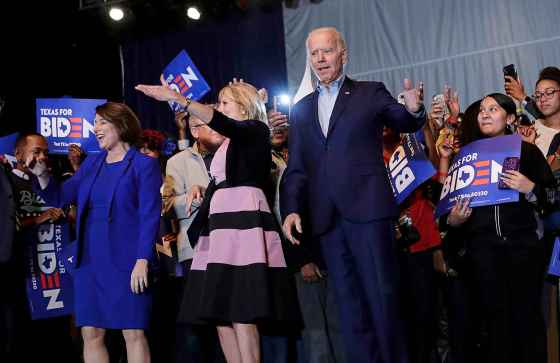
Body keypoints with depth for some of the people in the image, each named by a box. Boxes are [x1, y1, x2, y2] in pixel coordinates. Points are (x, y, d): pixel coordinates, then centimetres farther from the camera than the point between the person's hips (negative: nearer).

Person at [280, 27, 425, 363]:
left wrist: (414, 110, -22)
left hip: (367, 209, -4)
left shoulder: (371, 93, 8)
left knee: (381, 294, -2)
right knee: (349, 302, 8)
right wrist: (292, 209, 0)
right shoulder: (301, 110, 16)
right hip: (327, 218, 4)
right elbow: (296, 168, 14)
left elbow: (405, 124, 1)